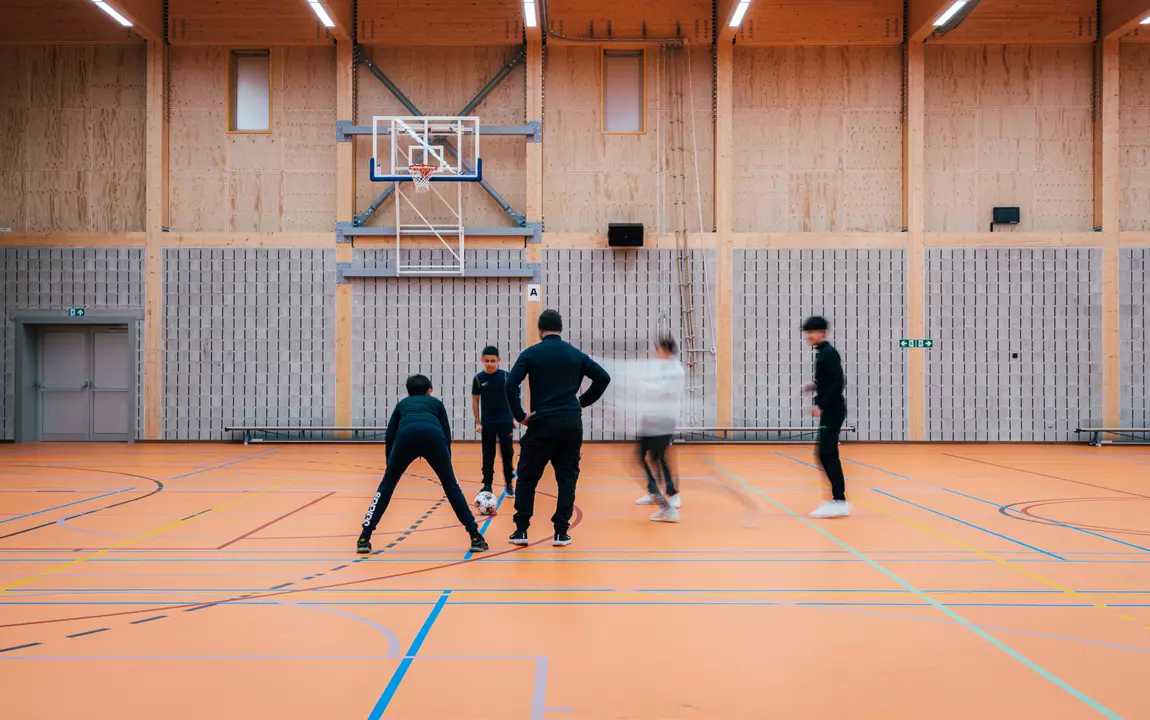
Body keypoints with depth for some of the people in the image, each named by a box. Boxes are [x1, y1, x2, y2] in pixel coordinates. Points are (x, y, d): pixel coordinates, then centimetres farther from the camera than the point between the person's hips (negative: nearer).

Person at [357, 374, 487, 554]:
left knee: (387, 485, 18)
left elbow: (389, 437, 28)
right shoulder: (436, 402, 37)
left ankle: (364, 538, 13)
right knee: (450, 484, 16)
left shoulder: (402, 404, 39)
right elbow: (447, 435, 27)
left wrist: (391, 466, 33)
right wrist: (447, 464, 32)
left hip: (406, 434, 0)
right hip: (433, 434, 0)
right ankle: (475, 536, 14)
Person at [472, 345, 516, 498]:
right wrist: (477, 422, 1)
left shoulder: (505, 376, -3)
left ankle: (509, 483, 10)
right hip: (487, 422, 1)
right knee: (488, 454, 7)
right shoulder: (478, 378, -2)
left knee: (507, 452, 0)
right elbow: (475, 401, 4)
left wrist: (514, 418, 3)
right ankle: (487, 485, 15)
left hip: (505, 420, -1)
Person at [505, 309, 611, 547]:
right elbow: (603, 377, 6)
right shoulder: (575, 354, 8)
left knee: (527, 477, 8)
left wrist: (520, 416, -5)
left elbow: (511, 385, -11)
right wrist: (583, 402, 10)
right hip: (571, 424, 2)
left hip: (542, 423, -2)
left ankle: (521, 530, 8)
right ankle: (561, 532, 7)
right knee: (567, 478, 10)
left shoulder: (531, 353, -1)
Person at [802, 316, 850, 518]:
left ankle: (839, 501, -8)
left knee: (826, 454, -11)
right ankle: (838, 500, 17)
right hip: (829, 410, 10)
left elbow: (839, 382, -23)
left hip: (832, 410, -10)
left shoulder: (828, 353, -14)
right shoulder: (822, 353, 15)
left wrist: (821, 406, -22)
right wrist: (815, 386, 10)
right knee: (829, 455, 12)